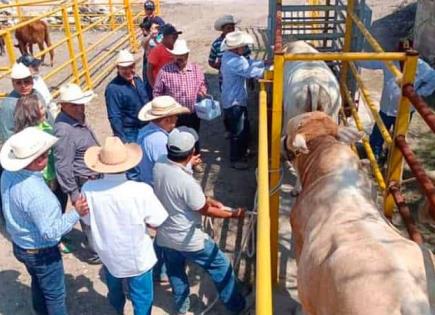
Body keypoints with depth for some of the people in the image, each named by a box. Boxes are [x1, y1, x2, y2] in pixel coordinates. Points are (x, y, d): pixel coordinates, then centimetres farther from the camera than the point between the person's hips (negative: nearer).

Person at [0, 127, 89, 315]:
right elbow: (51, 232, -30)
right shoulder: (36, 194, -38)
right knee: (54, 293, 16)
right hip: (41, 252, -8)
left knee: (38, 283, 32)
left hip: (19, 244, 9)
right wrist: (76, 213, -23)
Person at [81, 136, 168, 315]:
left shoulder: (89, 189, -23)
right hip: (137, 258, -4)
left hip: (108, 255, 4)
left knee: (114, 290, 34)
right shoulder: (141, 191, -31)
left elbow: (88, 221, -7)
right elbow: (156, 224, -17)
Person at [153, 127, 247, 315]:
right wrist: (232, 215, -4)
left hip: (165, 235, 7)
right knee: (221, 267, 16)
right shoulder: (186, 181, -35)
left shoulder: (159, 165, -13)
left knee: (175, 272, 27)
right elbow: (205, 210, -18)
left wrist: (208, 199, 4)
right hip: (188, 239, -6)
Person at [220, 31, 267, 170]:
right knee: (238, 132, 3)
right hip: (234, 102, -10)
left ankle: (241, 153, 37)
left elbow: (249, 63, 9)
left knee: (244, 128, 22)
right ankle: (235, 159, 16)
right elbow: (252, 72, -27)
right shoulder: (235, 62, -26)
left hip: (237, 100, 10)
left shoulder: (230, 56, 5)